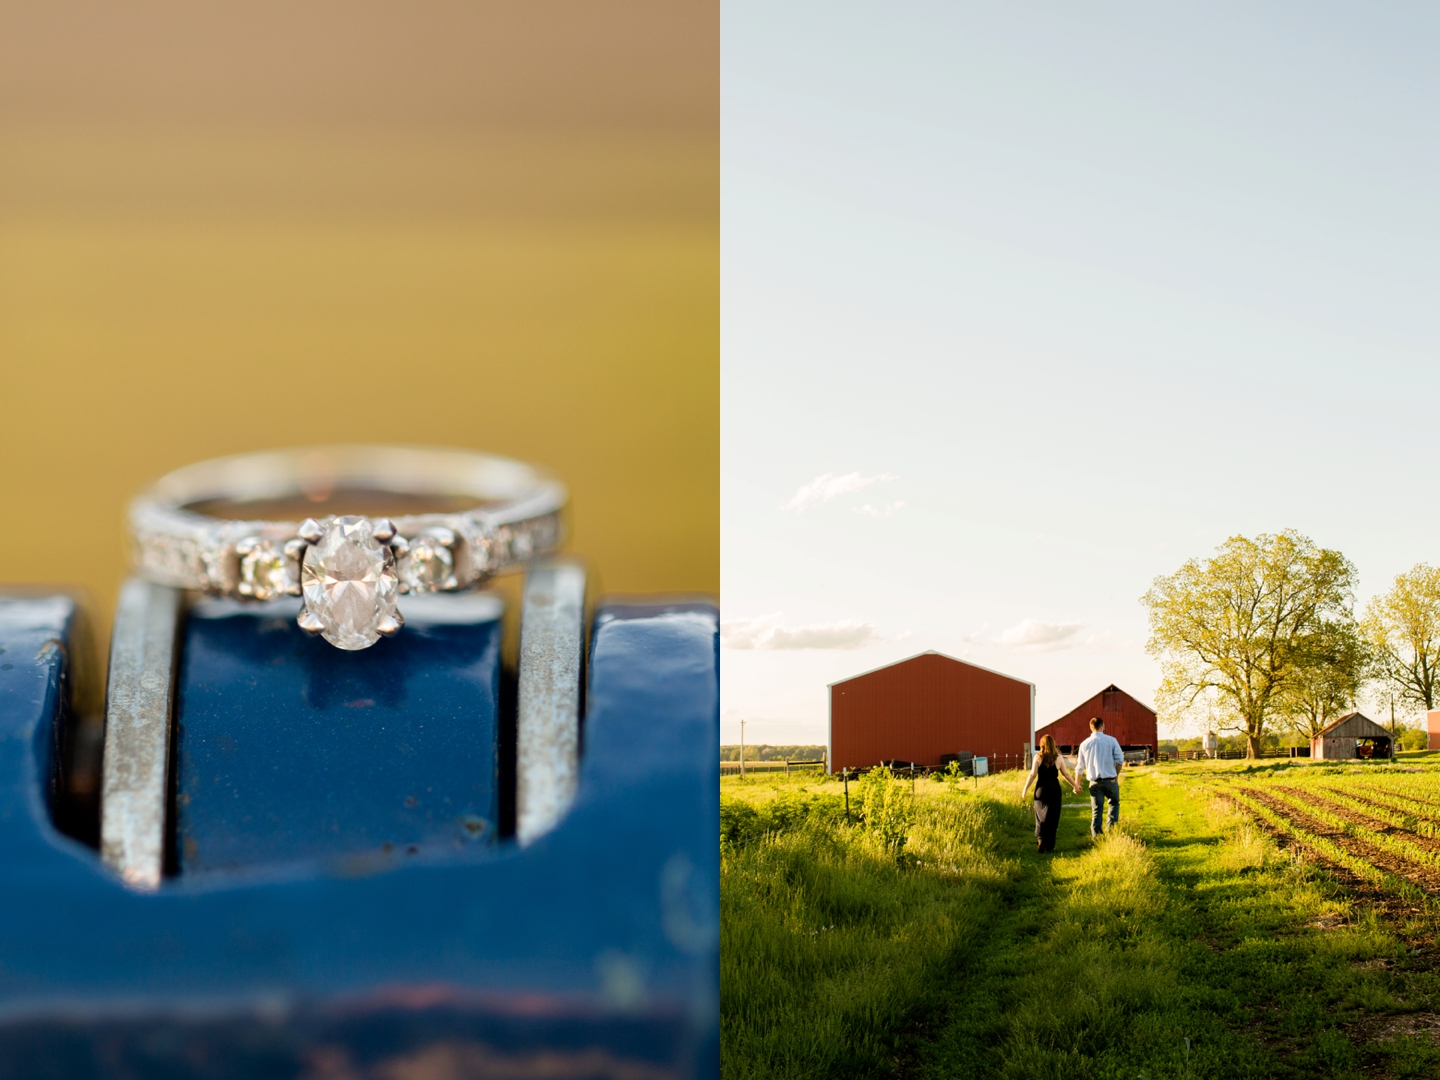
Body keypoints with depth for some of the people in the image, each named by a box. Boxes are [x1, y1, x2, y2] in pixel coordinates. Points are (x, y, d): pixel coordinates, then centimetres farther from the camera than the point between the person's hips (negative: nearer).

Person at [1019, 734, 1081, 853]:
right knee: (1053, 817, 7)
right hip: (1054, 789, 1)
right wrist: (1075, 785, 19)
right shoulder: (1058, 758, 0)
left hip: (1041, 788, -1)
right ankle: (1049, 845, 7)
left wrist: (1024, 789, 1)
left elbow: (1032, 775, -6)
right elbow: (1066, 774, 6)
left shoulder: (1038, 758, -5)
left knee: (1040, 815, 12)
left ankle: (1040, 838, -7)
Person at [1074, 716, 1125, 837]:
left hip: (1095, 782, 2)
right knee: (1114, 803, 19)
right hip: (1110, 780, -1)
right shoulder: (1111, 741, -3)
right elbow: (1120, 760, -5)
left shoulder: (1084, 744, 4)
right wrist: (1116, 775, 11)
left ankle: (1097, 835, 5)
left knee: (1096, 810, 8)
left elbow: (1080, 767, 9)